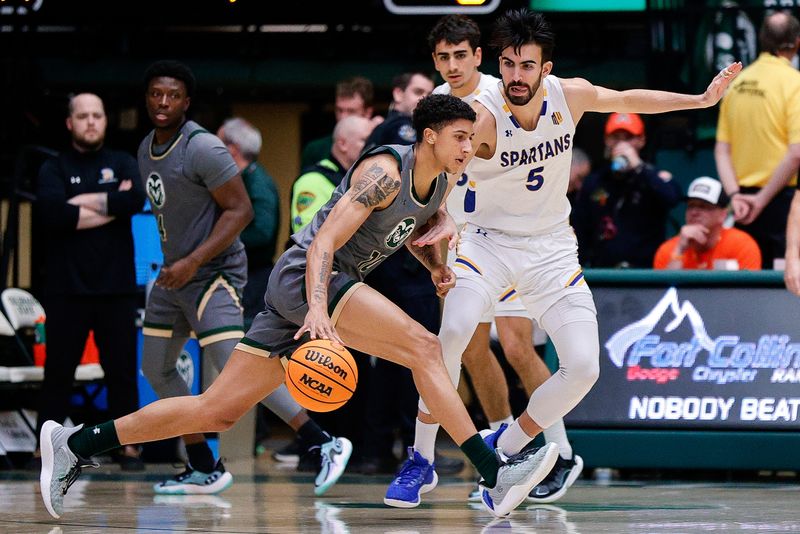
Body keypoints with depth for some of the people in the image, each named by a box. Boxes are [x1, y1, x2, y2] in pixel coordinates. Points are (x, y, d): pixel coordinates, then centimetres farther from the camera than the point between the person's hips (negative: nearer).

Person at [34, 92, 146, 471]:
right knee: (58, 372, 0)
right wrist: (112, 204, -12)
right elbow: (52, 211, -15)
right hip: (67, 289, -1)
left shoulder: (123, 165, 10)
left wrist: (84, 202, -12)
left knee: (123, 370, 2)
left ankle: (128, 446, 8)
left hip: (116, 288, 1)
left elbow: (136, 199, -12)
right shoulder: (54, 169, 5)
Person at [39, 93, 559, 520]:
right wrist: (317, 308, -37)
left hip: (322, 290, 9)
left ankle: (75, 445, 9)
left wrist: (436, 267, 11)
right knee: (423, 345, -21)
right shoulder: (386, 171, -16)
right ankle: (495, 473, -24)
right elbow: (325, 242, -23)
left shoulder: (439, 183, 11)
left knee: (217, 411, 5)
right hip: (303, 278, -9)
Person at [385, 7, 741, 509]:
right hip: (489, 240, -4)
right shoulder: (483, 115, -23)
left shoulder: (573, 94, -9)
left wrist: (703, 99, 15)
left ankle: (503, 449, 14)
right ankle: (421, 463, -15)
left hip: (551, 249, 4)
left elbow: (628, 100, 12)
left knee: (584, 367, -10)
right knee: (452, 331, -31)